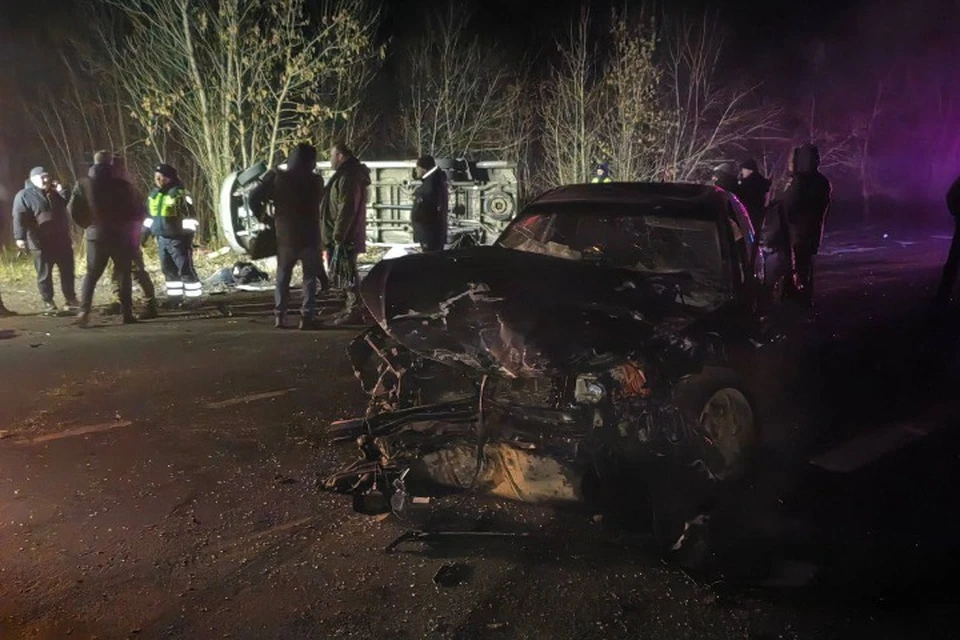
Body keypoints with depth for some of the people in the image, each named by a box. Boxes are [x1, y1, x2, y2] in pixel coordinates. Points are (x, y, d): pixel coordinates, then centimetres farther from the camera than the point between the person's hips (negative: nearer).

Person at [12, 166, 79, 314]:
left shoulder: (55, 192, 15)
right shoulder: (24, 195, -2)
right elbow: (19, 217, -12)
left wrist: (62, 190, -3)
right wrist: (20, 237, -23)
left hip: (62, 241, 5)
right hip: (41, 243, -5)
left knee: (68, 272, 8)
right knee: (44, 275, 2)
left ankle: (71, 300, 19)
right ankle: (48, 303, 10)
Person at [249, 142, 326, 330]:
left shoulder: (278, 177, -5)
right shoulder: (316, 181, -3)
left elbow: (254, 196, -7)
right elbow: (316, 204, 8)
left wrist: (261, 216, 7)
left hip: (285, 236, 1)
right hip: (310, 237, -1)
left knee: (283, 277, 12)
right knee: (310, 277, 6)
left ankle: (279, 315, 9)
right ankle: (307, 316, -1)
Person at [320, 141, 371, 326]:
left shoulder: (348, 177, -17)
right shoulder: (346, 175, 17)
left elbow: (346, 209, -23)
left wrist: (338, 235, -23)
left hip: (345, 236, -10)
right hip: (345, 235, 10)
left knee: (348, 273, -6)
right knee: (347, 272, 15)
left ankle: (354, 310, -1)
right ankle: (351, 307, 24)